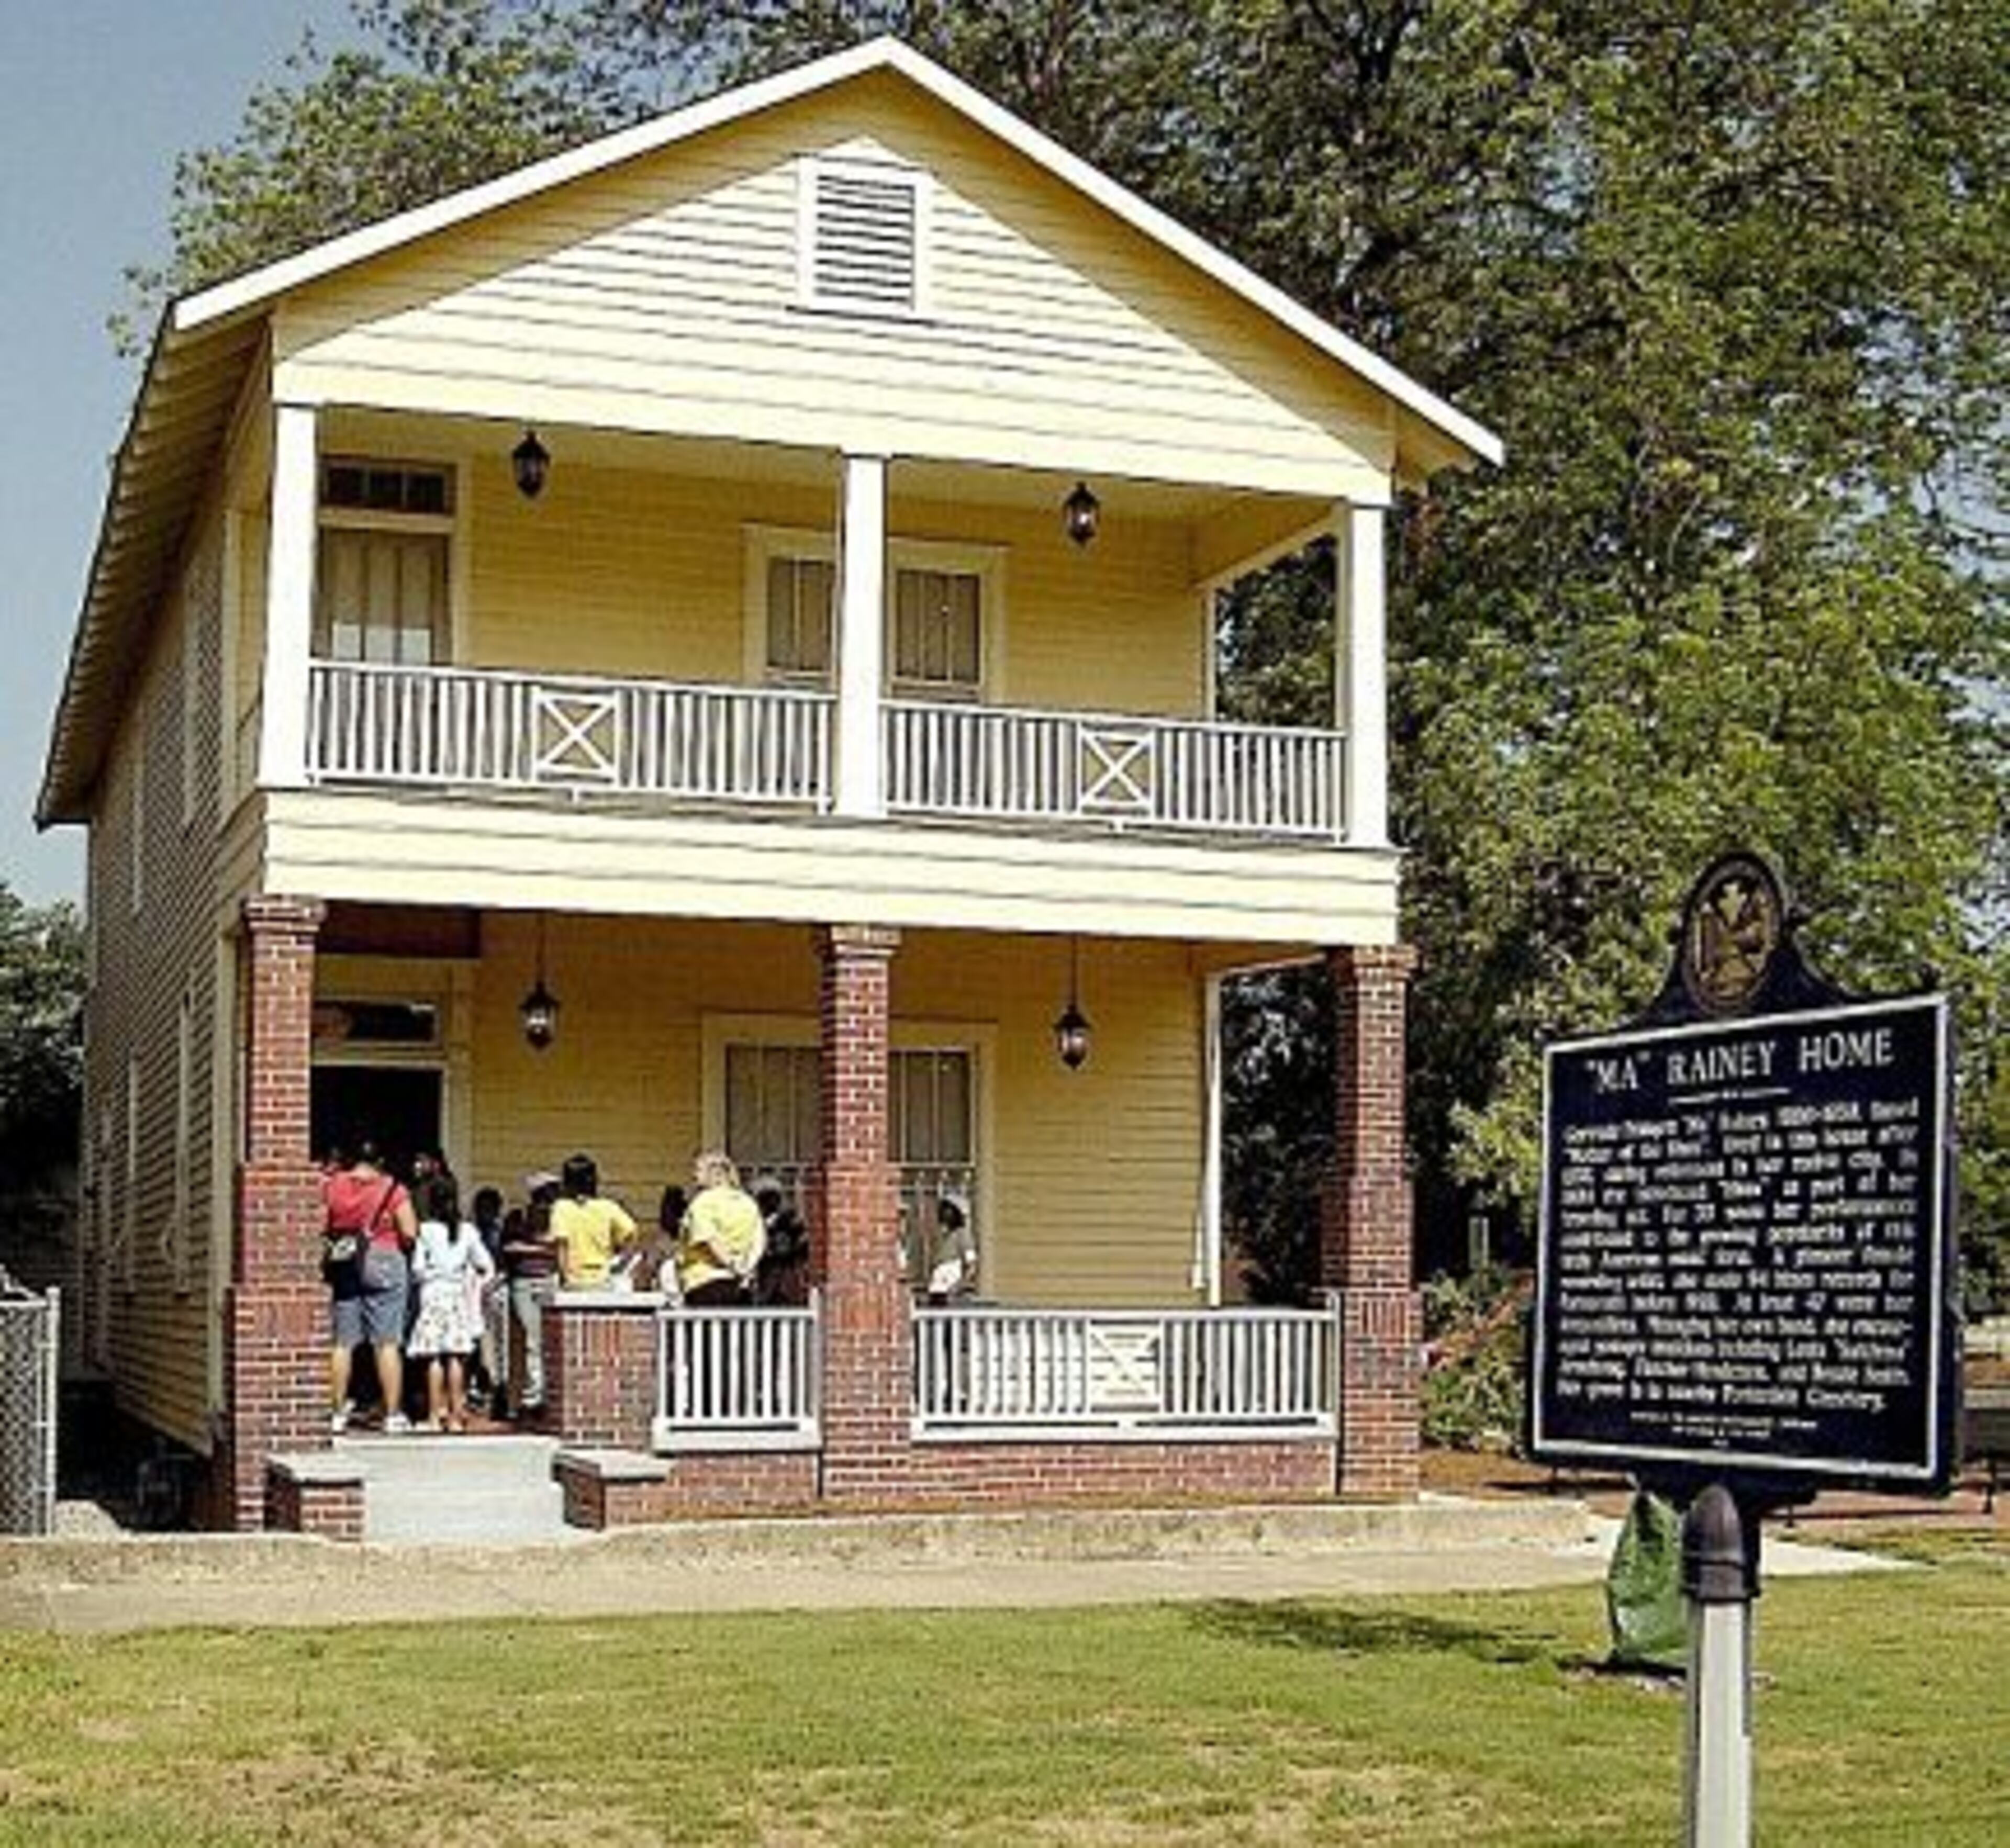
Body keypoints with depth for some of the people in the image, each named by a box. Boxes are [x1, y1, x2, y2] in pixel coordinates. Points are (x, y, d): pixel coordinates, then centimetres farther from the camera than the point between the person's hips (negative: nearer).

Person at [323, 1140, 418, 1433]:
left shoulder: (332, 1187, 3)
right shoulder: (392, 1190, -5)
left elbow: (321, 1229, 3)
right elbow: (409, 1235, -9)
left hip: (343, 1270, 3)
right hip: (385, 1265, -3)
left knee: (343, 1343, 10)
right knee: (387, 1343, -1)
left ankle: (338, 1412, 13)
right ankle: (392, 1414, -1)